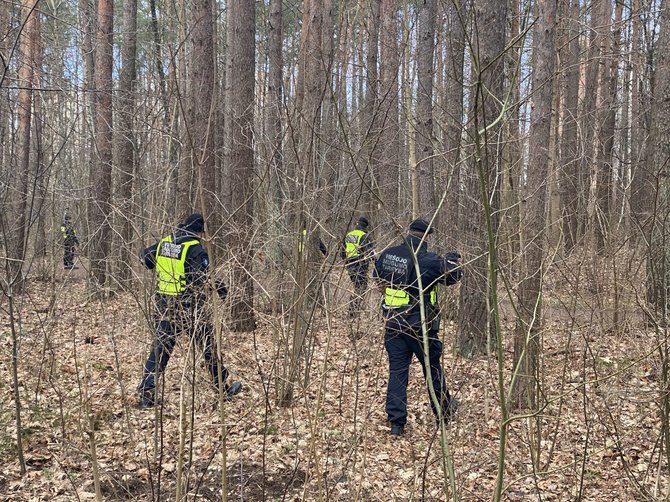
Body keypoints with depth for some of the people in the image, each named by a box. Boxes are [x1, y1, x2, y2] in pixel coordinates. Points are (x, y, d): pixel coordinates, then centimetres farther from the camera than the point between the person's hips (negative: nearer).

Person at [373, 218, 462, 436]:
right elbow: (453, 275, -5)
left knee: (397, 370, 8)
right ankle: (444, 412, 35)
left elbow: (376, 274, 18)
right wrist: (452, 260, 15)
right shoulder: (428, 260, -18)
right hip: (420, 325, -4)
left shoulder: (387, 254, -1)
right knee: (432, 368, 15)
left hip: (393, 322, 4)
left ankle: (396, 422, 8)